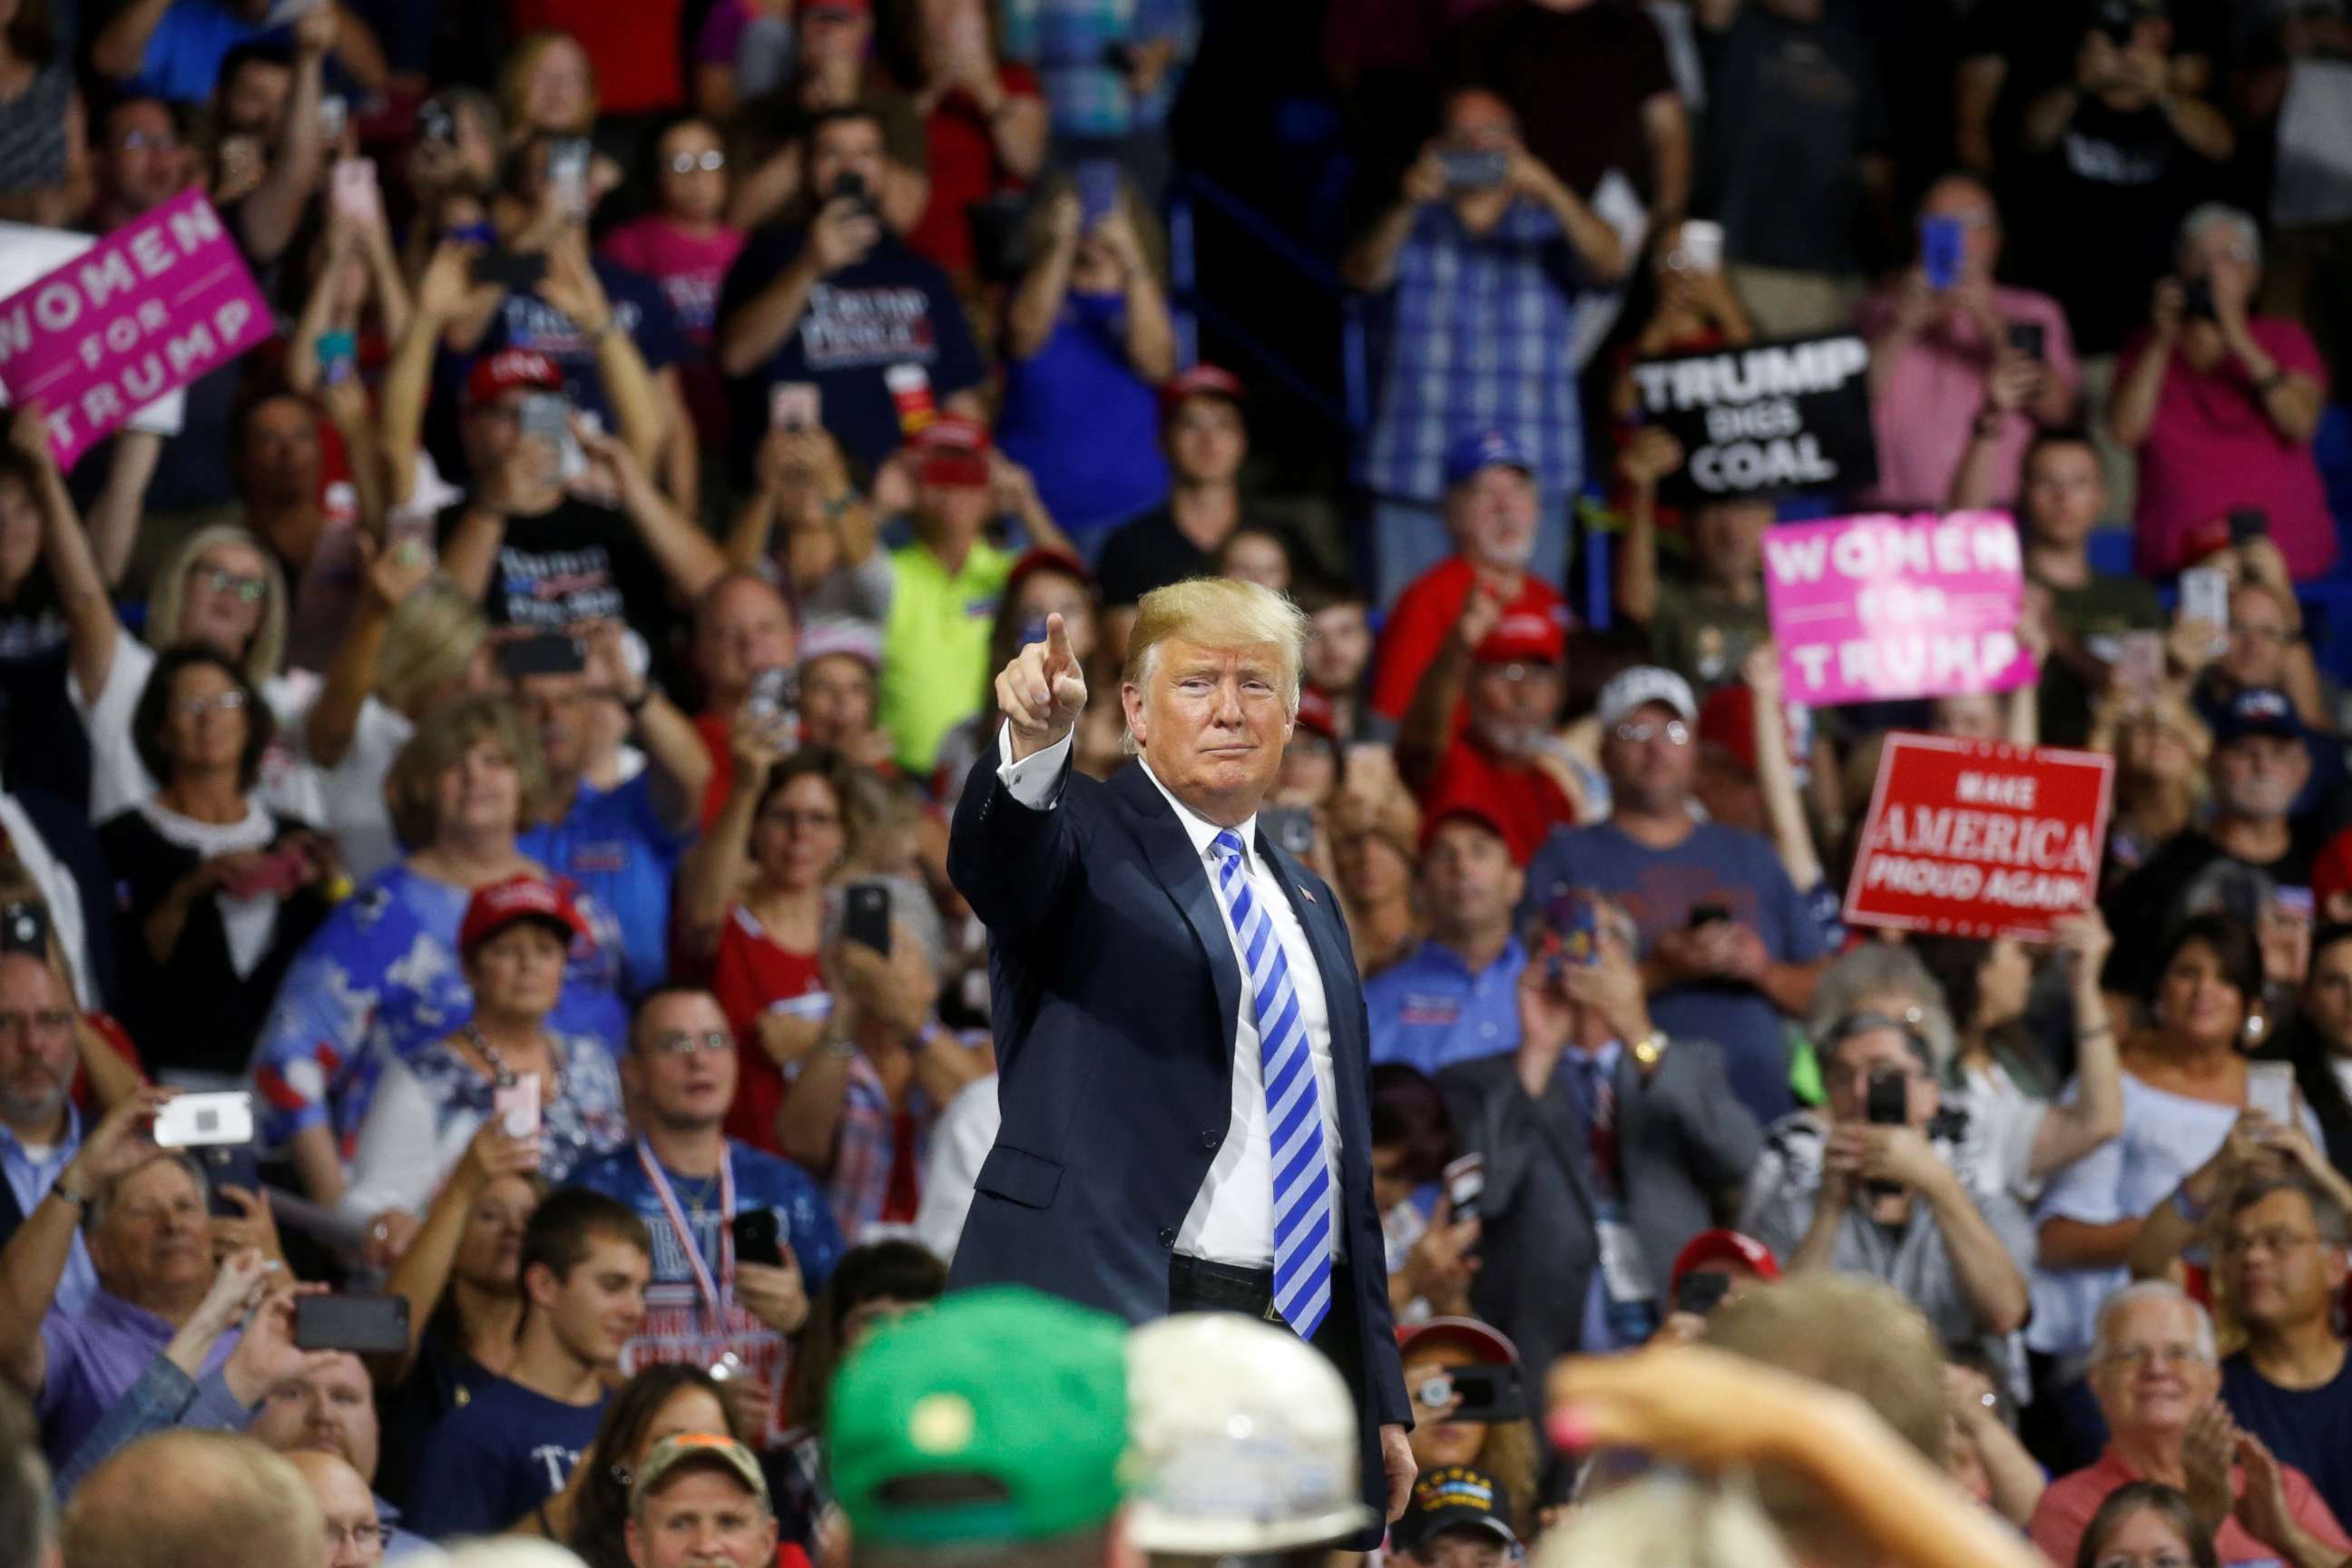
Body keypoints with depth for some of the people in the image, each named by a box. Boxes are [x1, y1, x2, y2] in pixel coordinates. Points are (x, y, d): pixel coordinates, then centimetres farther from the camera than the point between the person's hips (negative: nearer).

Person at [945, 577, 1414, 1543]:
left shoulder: (1308, 904, 23)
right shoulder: (1087, 839, 3)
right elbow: (995, 858, -23)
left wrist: (1384, 1402, 19)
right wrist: (1034, 741, -46)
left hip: (1309, 1331, 7)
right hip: (1117, 1320, -6)